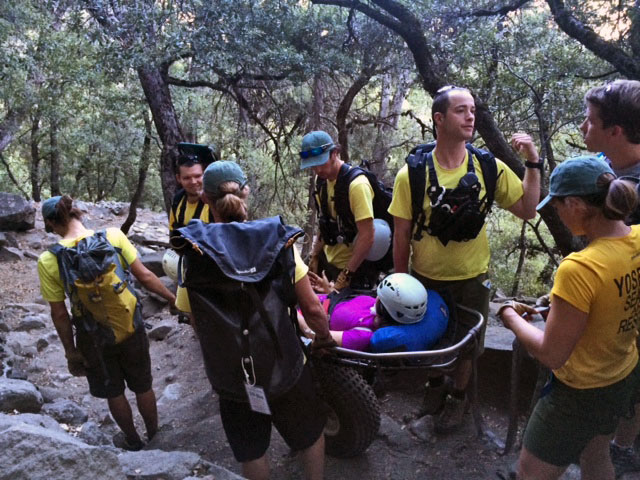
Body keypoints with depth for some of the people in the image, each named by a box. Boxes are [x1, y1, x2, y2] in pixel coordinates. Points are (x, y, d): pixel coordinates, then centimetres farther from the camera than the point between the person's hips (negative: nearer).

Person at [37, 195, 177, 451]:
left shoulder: (48, 261, -14)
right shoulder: (113, 235, -15)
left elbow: (59, 314, -8)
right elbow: (144, 276, -13)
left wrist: (71, 352, 3)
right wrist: (173, 298, 0)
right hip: (130, 327, 1)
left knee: (114, 393, 24)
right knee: (143, 386, 23)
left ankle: (133, 441, 43)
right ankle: (154, 435, 42)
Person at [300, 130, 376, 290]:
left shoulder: (357, 184, -22)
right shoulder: (322, 180, 2)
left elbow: (367, 237, -25)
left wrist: (345, 276, -22)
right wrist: (315, 257, 10)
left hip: (355, 267, -7)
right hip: (329, 261, 7)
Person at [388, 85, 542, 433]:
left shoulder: (489, 168, -10)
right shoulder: (412, 174, -15)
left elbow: (528, 210, -4)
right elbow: (402, 236, -8)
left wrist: (533, 162, -14)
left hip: (471, 278, 1)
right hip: (425, 278, -1)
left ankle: (458, 396, 47)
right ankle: (436, 384, 52)